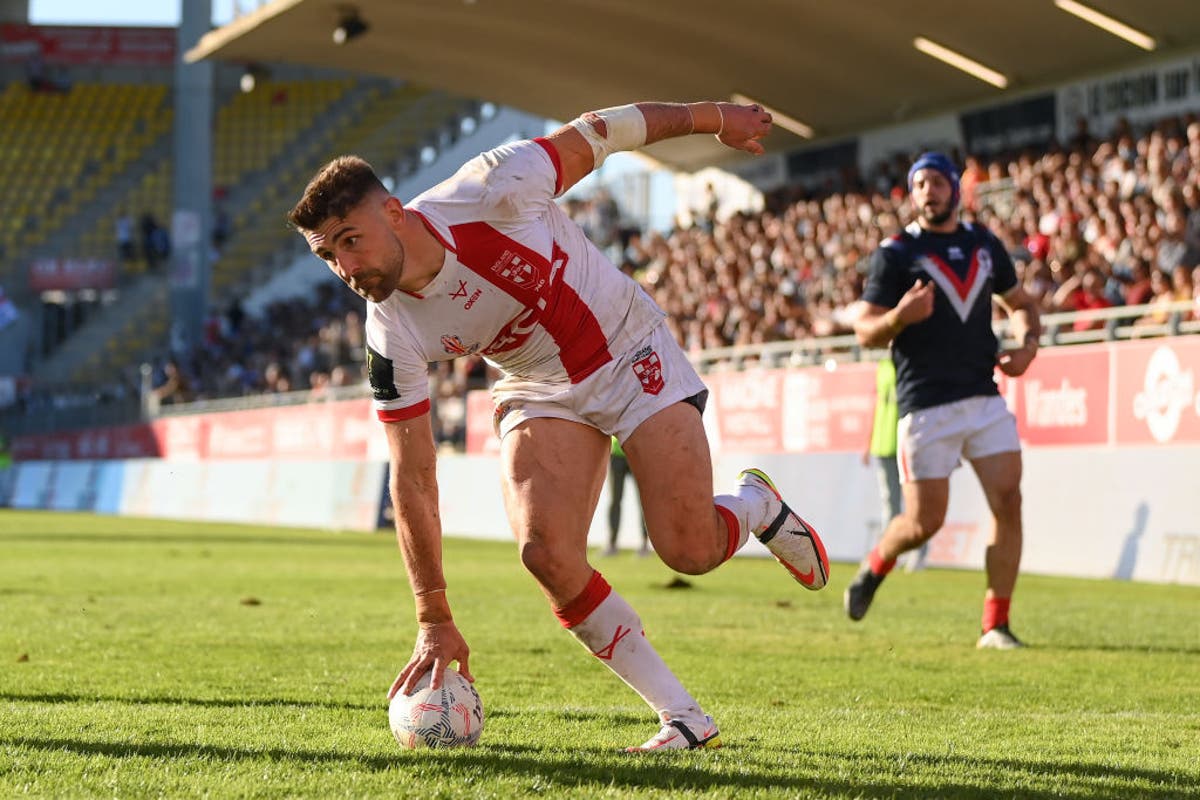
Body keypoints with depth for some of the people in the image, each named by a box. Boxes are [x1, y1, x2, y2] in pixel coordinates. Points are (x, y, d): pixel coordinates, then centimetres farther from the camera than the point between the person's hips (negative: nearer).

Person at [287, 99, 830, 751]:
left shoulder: (491, 193, -31)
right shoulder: (391, 337, -20)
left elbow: (598, 133, -14)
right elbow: (412, 479, -13)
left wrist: (713, 119, 1)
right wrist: (434, 621, -14)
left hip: (630, 353, -3)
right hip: (540, 395, 3)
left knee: (689, 551, -14)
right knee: (547, 555, -21)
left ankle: (755, 505, 23)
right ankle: (684, 720, -6)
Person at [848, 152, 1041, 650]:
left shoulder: (985, 245, 13)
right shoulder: (896, 254, -2)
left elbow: (1020, 303, 26)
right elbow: (865, 331, -4)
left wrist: (1027, 341, 5)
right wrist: (900, 316, -25)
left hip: (985, 399, 4)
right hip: (926, 406, -4)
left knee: (1008, 503, -8)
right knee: (925, 521, -3)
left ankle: (996, 625, 0)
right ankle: (875, 567, 30)